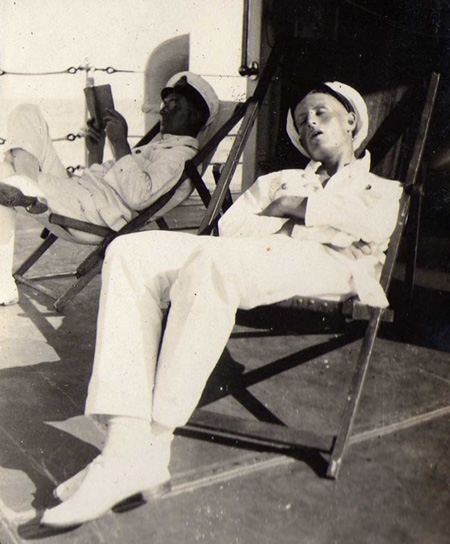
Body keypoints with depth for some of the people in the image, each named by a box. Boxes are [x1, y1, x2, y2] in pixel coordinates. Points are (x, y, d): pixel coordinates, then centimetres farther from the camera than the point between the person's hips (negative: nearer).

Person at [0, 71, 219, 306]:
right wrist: (96, 152, 14)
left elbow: (138, 196, -20)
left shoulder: (182, 155, -1)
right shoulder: (157, 146, 31)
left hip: (92, 213, -11)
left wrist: (120, 144, -14)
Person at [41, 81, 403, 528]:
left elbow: (376, 226, 2)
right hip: (249, 257, 5)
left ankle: (154, 447, -33)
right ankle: (126, 444, -31)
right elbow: (232, 224, 16)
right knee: (131, 252, -22)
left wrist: (297, 206, 8)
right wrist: (309, 226, 2)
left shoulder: (381, 187, 30)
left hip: (328, 267, -4)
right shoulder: (279, 180, 38)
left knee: (212, 262, -36)